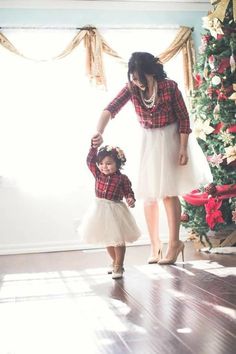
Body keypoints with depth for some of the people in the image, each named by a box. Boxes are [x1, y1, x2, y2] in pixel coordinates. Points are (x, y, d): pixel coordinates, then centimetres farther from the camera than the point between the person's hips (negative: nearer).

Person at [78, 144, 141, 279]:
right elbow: (90, 161, -3)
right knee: (107, 239, 16)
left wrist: (131, 200, -27)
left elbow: (128, 192, -7)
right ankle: (116, 262, 33)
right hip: (100, 210, 5)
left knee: (118, 240, 0)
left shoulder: (122, 178, -9)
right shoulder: (98, 173, 1)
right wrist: (94, 146, -12)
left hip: (116, 211, -5)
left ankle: (118, 266, 10)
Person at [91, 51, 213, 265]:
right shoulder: (131, 89, -10)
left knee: (168, 192, -6)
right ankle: (155, 245, 16)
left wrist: (183, 148, -15)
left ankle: (174, 243, 6)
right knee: (149, 194, 4)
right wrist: (99, 132, -40)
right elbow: (111, 109, -22)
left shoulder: (169, 86, -18)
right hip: (149, 142, 4)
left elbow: (184, 118, -11)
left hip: (171, 139, -4)